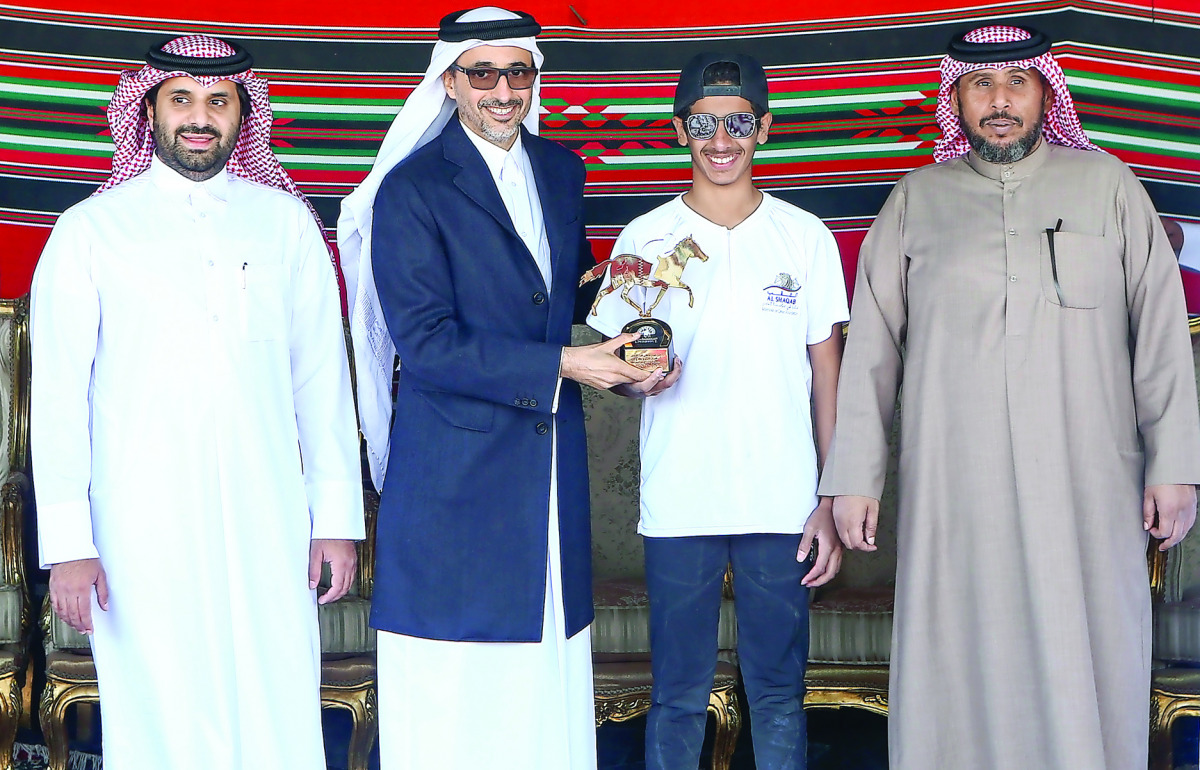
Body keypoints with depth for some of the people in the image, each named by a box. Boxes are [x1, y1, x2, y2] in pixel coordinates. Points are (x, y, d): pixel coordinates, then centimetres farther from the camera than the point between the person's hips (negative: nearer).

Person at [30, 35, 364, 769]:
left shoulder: (286, 223, 10)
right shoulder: (89, 231, 4)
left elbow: (323, 378, 10)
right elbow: (59, 394, 1)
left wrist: (338, 516, 6)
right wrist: (68, 543, -5)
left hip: (265, 522, 2)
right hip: (140, 531, -1)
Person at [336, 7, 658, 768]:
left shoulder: (562, 170, 12)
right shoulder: (412, 189, -8)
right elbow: (424, 342, -15)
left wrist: (624, 353, 2)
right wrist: (561, 364, -17)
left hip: (552, 458, 6)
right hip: (455, 465, -5)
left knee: (547, 677, 9)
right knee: (452, 685, -1)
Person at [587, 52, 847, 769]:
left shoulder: (807, 237, 3)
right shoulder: (645, 239, 3)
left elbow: (828, 376, 5)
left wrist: (832, 501, 0)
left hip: (783, 504, 0)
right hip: (678, 503, 0)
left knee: (779, 693, 7)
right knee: (678, 695, 6)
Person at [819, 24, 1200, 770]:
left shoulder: (1105, 184, 9)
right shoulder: (917, 200, 11)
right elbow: (870, 345, 9)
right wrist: (855, 478, 3)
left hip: (1086, 487, 0)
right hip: (952, 492, 1)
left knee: (1085, 663, 0)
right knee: (960, 664, 1)